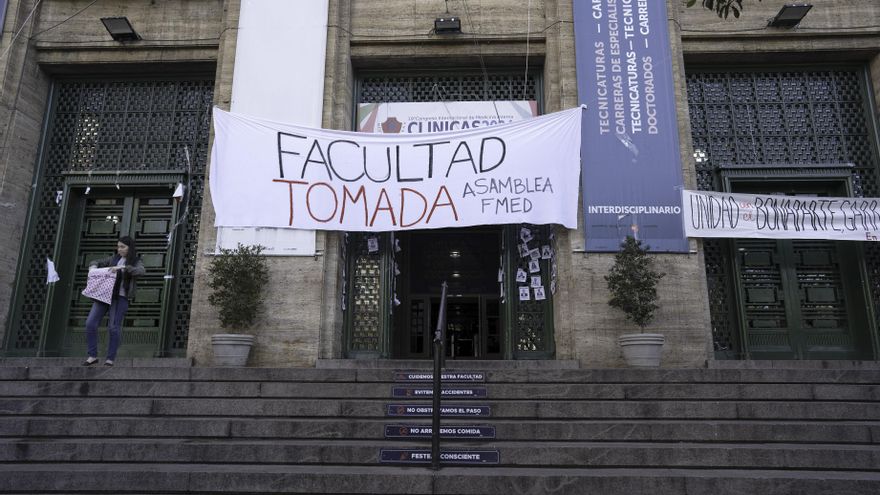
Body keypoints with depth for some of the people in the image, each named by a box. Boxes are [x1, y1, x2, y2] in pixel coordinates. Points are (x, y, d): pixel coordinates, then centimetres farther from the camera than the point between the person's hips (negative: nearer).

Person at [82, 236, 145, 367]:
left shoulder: (136, 262, 0)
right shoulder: (114, 259, 13)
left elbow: (141, 271, -22)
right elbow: (98, 262, 23)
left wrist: (123, 267, -30)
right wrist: (93, 266, 0)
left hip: (120, 298, -5)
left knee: (114, 328, -6)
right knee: (90, 323, -4)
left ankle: (110, 359, 6)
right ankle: (93, 356, 7)